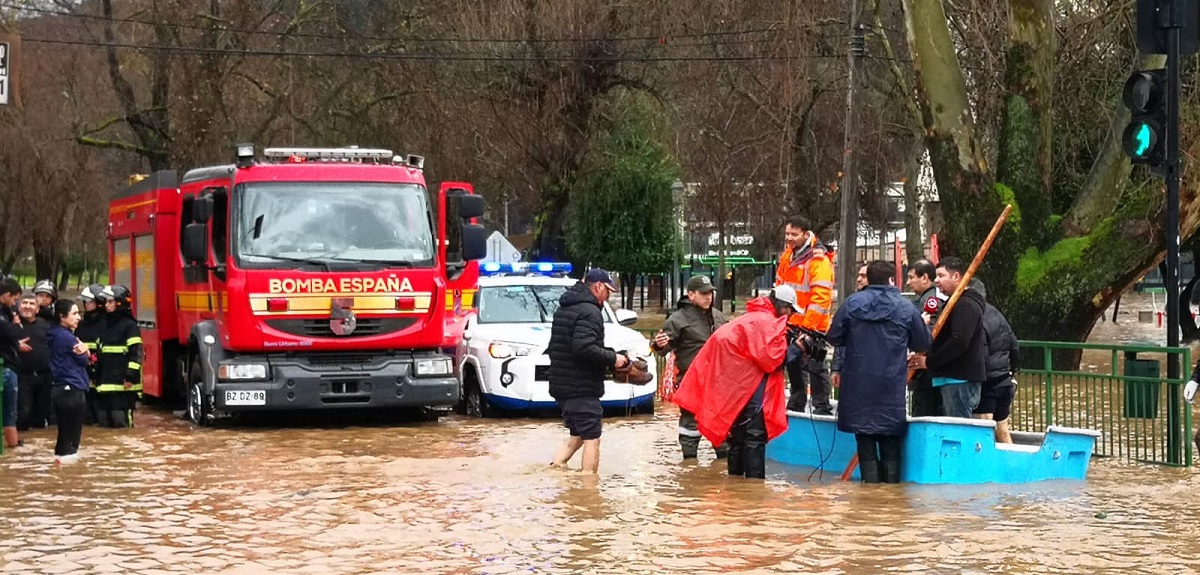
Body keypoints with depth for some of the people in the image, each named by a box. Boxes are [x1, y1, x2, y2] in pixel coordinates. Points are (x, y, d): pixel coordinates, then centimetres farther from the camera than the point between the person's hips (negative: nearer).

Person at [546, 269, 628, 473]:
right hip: (582, 388, -9)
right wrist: (612, 358, -15)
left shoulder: (562, 309, 16)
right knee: (591, 438, -4)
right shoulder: (589, 312, -15)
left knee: (577, 436, 19)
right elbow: (584, 347, -27)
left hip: (561, 385, 9)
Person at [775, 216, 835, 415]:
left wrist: (808, 326, -24)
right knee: (794, 366, 18)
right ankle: (796, 404, 30)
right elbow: (780, 285, 21)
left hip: (812, 325, -9)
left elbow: (821, 297, -22)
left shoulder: (818, 260, -17)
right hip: (791, 323, 9)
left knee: (815, 367, -6)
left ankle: (822, 408, -2)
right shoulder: (787, 256, 9)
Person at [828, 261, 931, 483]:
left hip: (858, 387, 0)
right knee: (891, 451, 8)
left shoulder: (852, 303, -2)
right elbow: (924, 344, 8)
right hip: (892, 387, 0)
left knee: (866, 448, 5)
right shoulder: (906, 307, -1)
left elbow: (834, 338, 2)